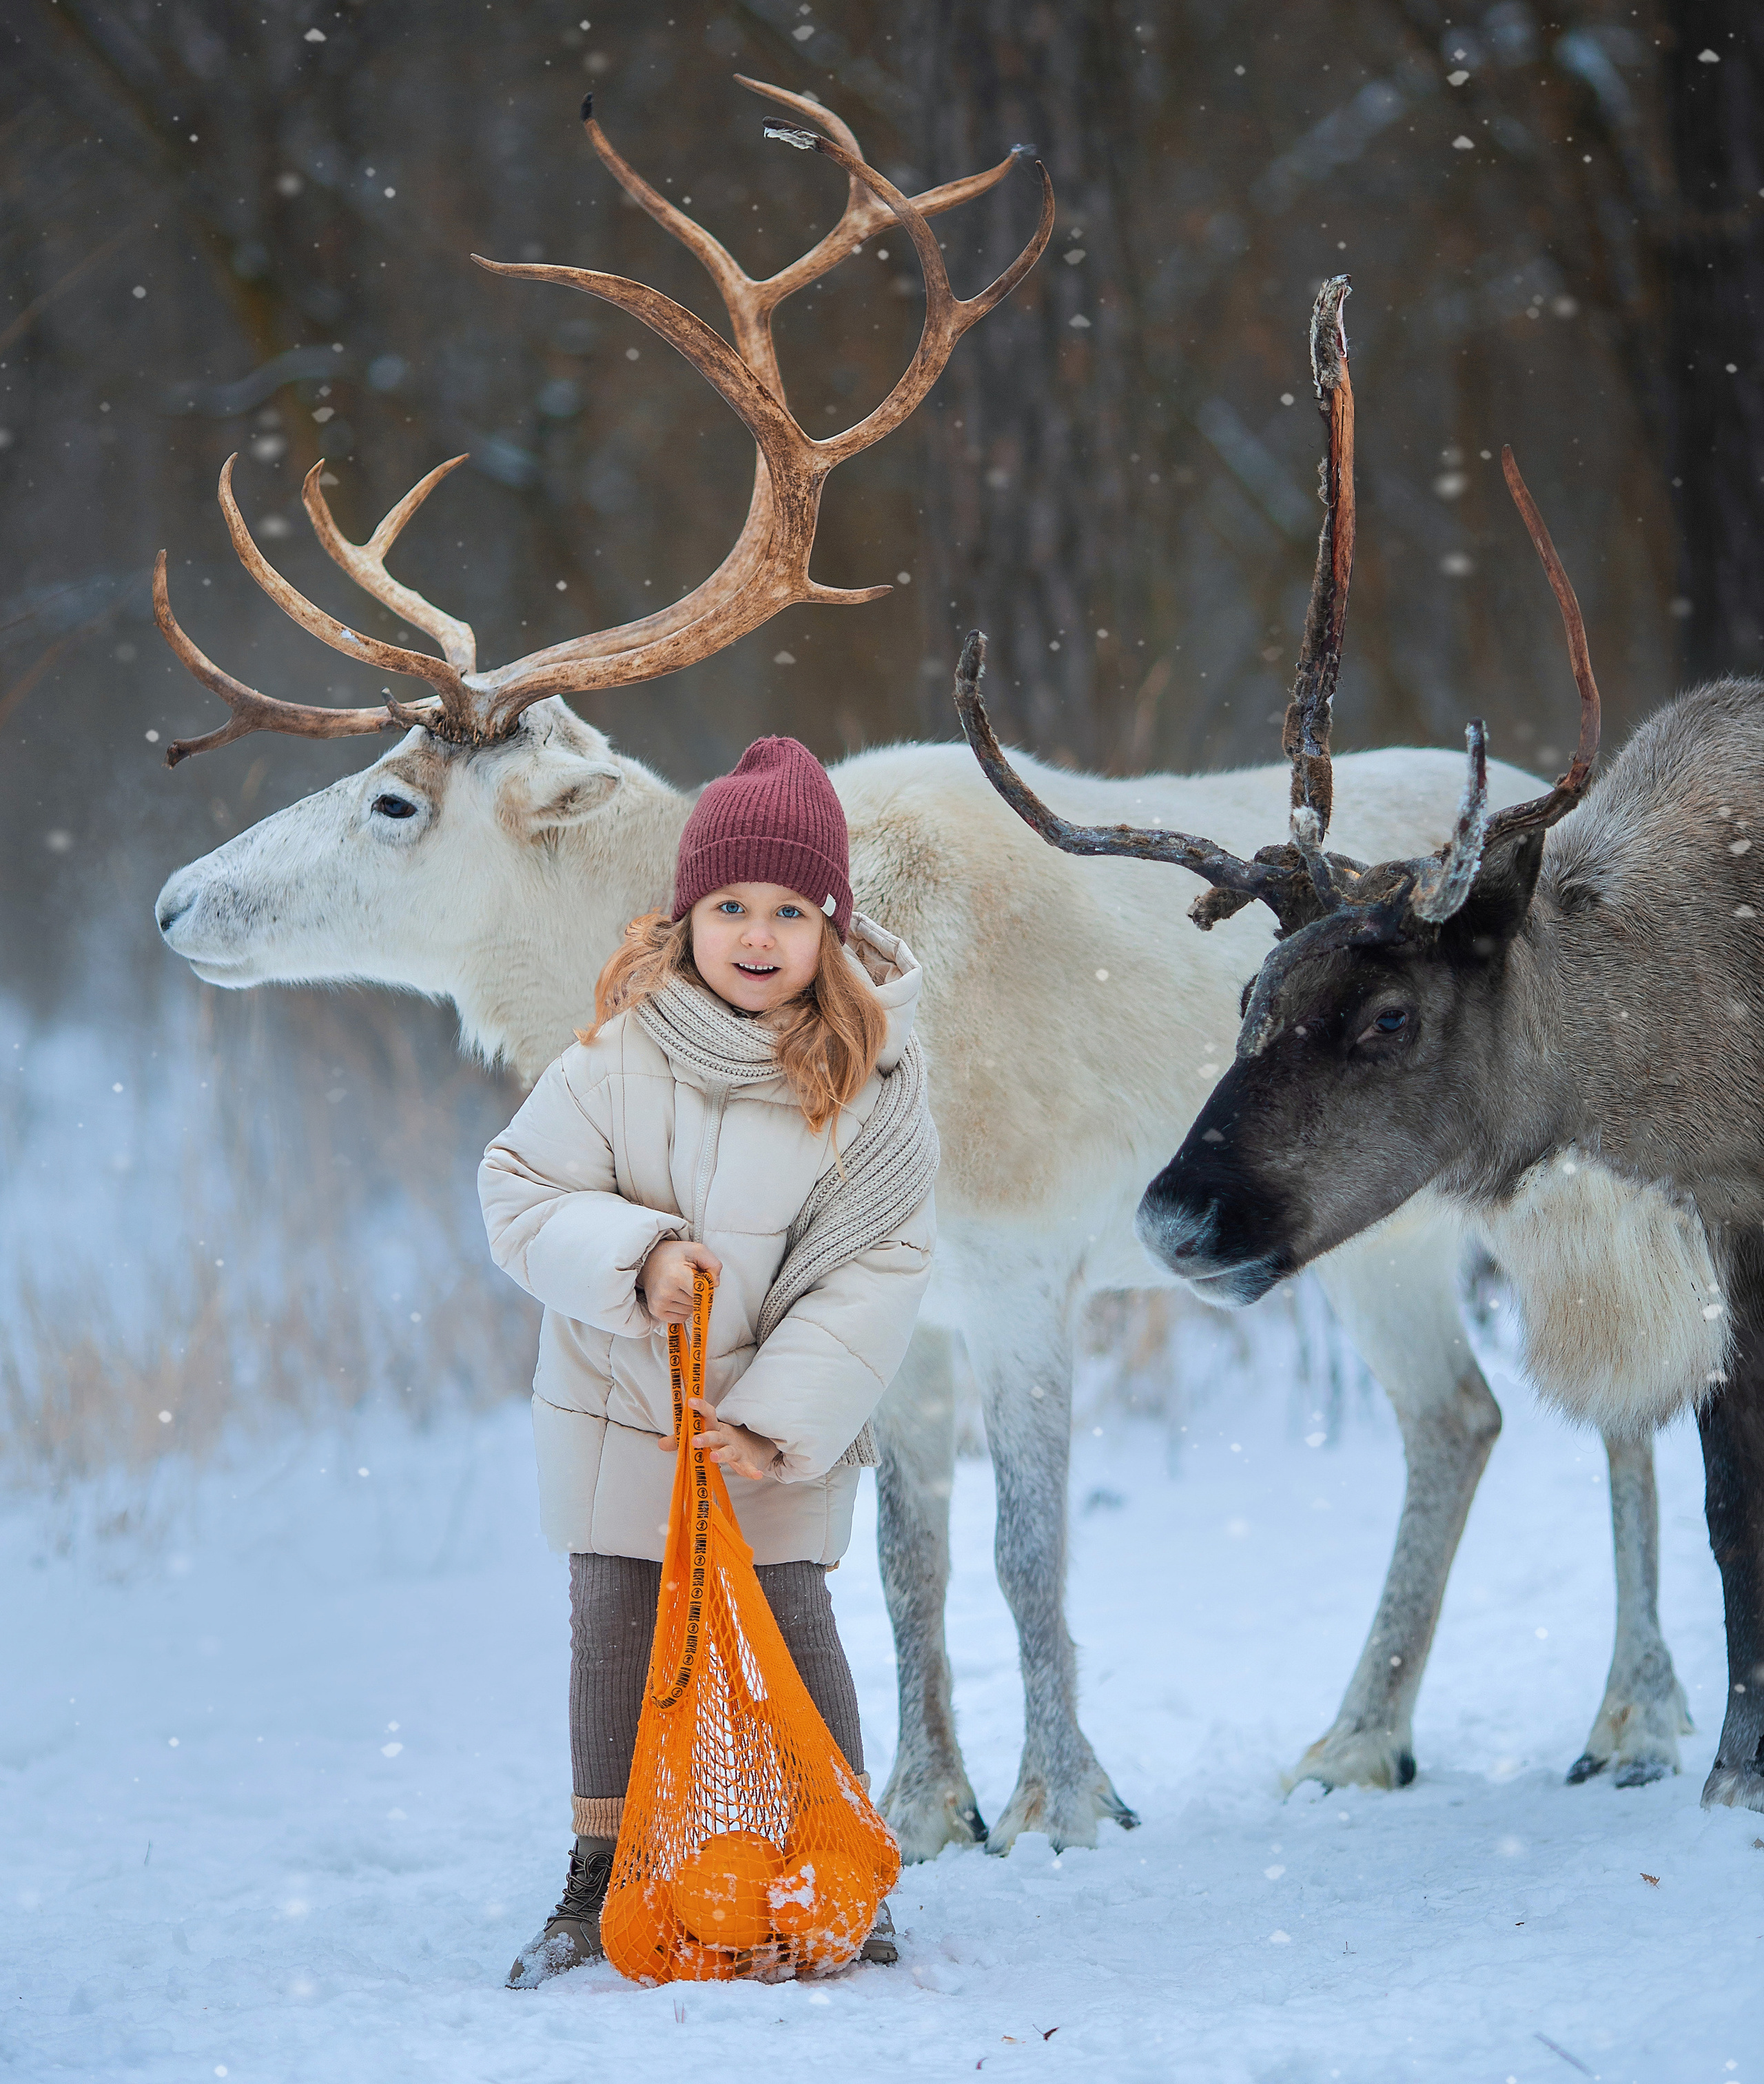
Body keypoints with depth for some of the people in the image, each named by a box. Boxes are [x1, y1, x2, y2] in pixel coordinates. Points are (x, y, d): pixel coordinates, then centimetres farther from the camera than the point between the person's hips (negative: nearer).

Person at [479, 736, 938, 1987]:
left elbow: (880, 1269, -12)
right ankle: (599, 1887, 20)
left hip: (783, 1424, -1)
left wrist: (782, 1419, -19)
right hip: (619, 1408, 1)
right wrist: (630, 1259, -25)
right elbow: (523, 1190, -7)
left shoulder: (873, 1078, -12)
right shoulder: (624, 1053, -12)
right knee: (615, 1634, 7)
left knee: (791, 1627, -5)